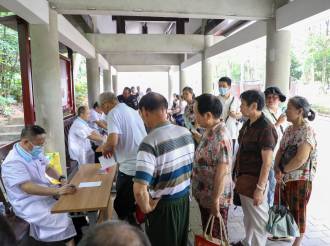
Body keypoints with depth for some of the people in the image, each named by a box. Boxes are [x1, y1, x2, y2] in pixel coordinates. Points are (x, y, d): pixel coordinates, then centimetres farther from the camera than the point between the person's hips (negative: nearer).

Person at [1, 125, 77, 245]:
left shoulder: (36, 152, 4)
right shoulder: (12, 163, -23)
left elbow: (48, 168, 16)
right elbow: (29, 188, -30)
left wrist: (61, 178, -3)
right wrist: (59, 191, -35)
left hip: (46, 190, 9)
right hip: (29, 205, -9)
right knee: (65, 221, -27)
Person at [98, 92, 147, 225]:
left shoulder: (114, 113, -10)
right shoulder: (133, 111, 15)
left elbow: (113, 141, -24)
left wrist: (105, 147, 0)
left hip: (130, 169, -9)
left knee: (122, 208, 9)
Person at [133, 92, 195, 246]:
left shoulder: (150, 143, -27)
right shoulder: (186, 133, -6)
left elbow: (140, 190, -32)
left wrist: (146, 208, -13)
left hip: (163, 206, -5)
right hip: (184, 199, 6)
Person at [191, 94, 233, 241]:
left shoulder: (220, 137, -29)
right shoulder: (211, 131, 1)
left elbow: (223, 172, -28)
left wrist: (215, 200, -22)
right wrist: (195, 135, 12)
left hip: (215, 197, -9)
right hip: (205, 195, 9)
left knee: (216, 236, 14)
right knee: (207, 232, 28)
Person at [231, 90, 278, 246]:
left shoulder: (266, 129, -20)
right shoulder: (248, 124, 6)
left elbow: (267, 162, -22)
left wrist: (260, 188, -21)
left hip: (255, 180, -9)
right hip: (243, 177, 9)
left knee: (258, 219, 9)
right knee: (247, 214, 24)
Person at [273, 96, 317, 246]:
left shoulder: (307, 132, -18)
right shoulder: (288, 130, 7)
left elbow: (300, 160, -25)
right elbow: (280, 151, 6)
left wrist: (282, 170, -13)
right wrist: (277, 169, -10)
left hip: (300, 179, -8)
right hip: (284, 178, 8)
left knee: (298, 212, 10)